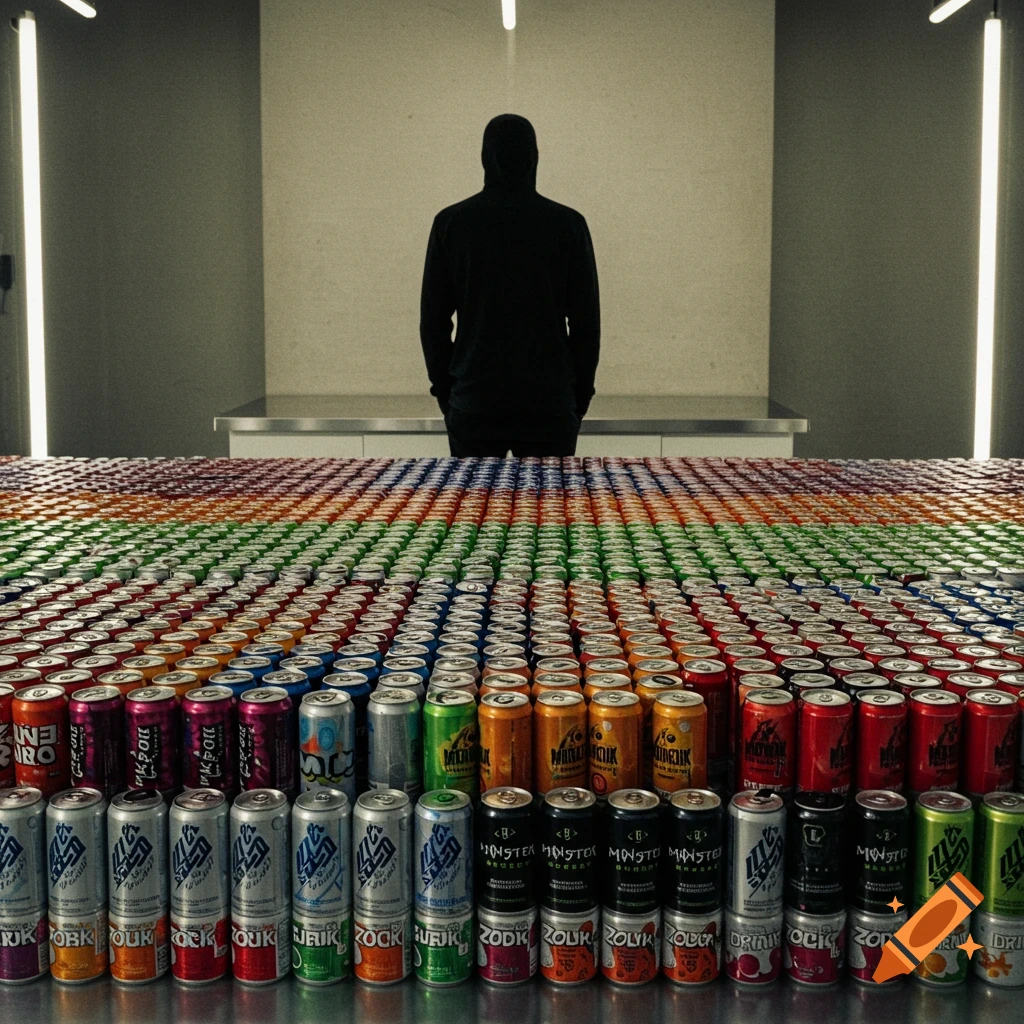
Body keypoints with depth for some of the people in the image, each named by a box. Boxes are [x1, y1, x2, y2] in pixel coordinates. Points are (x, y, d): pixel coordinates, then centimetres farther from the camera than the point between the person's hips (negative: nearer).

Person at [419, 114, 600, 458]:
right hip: (549, 401, 0)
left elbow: (433, 319, 2)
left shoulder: (451, 222, -1)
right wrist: (581, 393, 10)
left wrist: (444, 389, 12)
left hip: (474, 401, 1)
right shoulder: (568, 224, -2)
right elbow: (586, 319, -1)